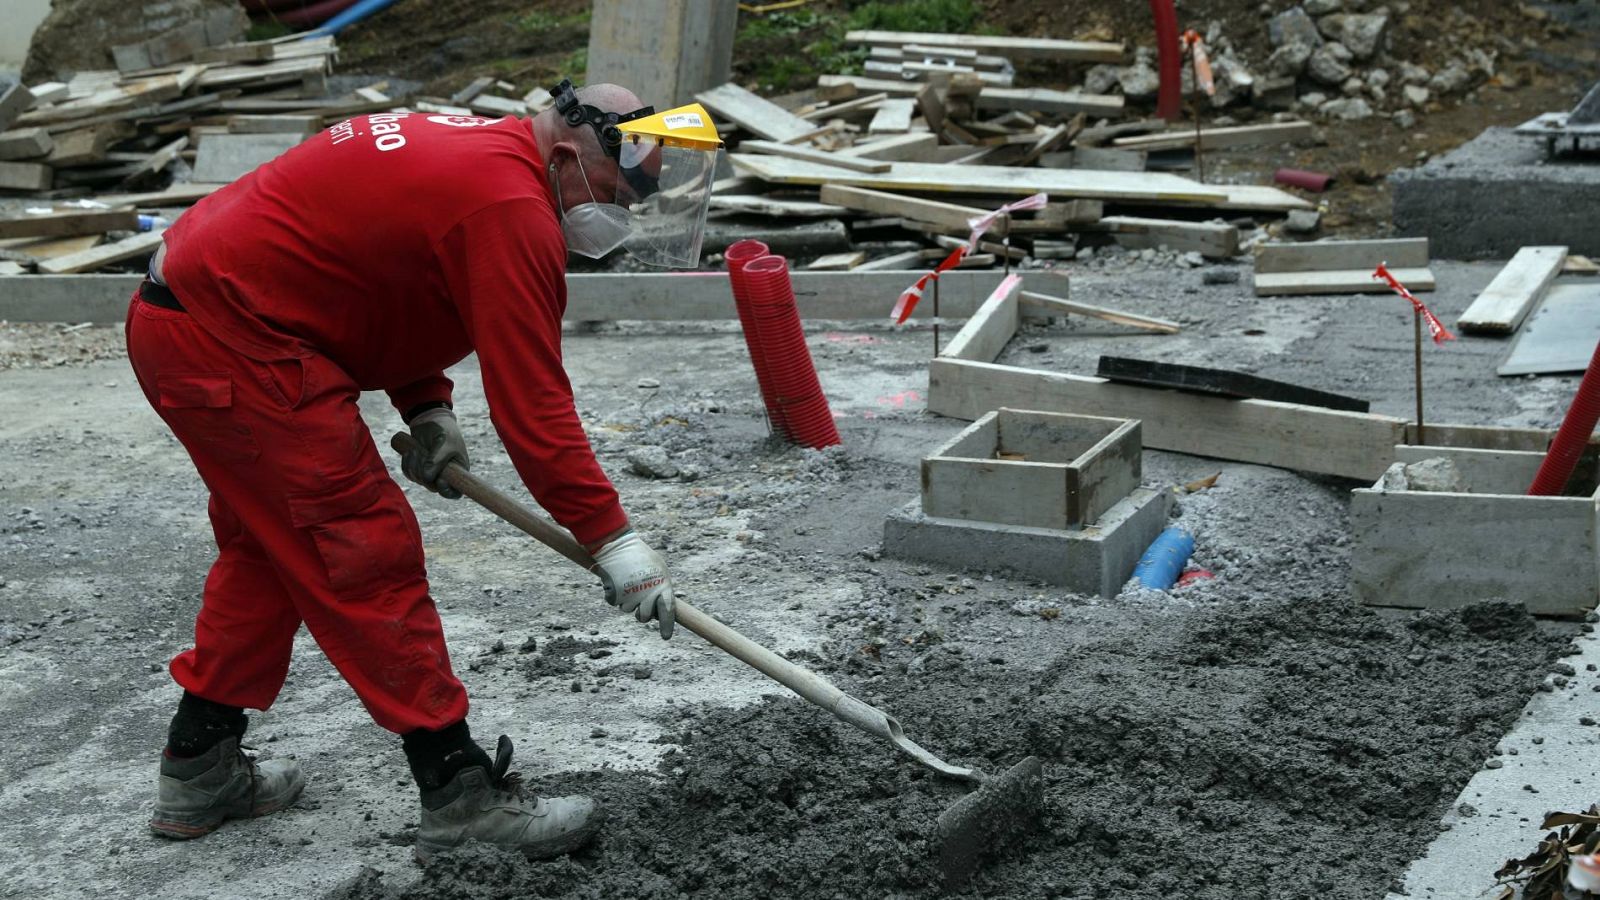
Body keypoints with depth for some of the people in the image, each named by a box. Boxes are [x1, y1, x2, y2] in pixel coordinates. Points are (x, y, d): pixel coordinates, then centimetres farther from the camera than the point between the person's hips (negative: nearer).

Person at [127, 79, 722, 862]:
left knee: (268, 546, 22)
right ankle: (462, 799, -1)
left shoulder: (473, 148, 12)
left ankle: (198, 772, 33)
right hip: (230, 343, -11)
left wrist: (426, 409, 9)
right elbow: (530, 400, -21)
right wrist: (611, 538, -15)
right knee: (367, 553, -7)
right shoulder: (511, 206, -20)